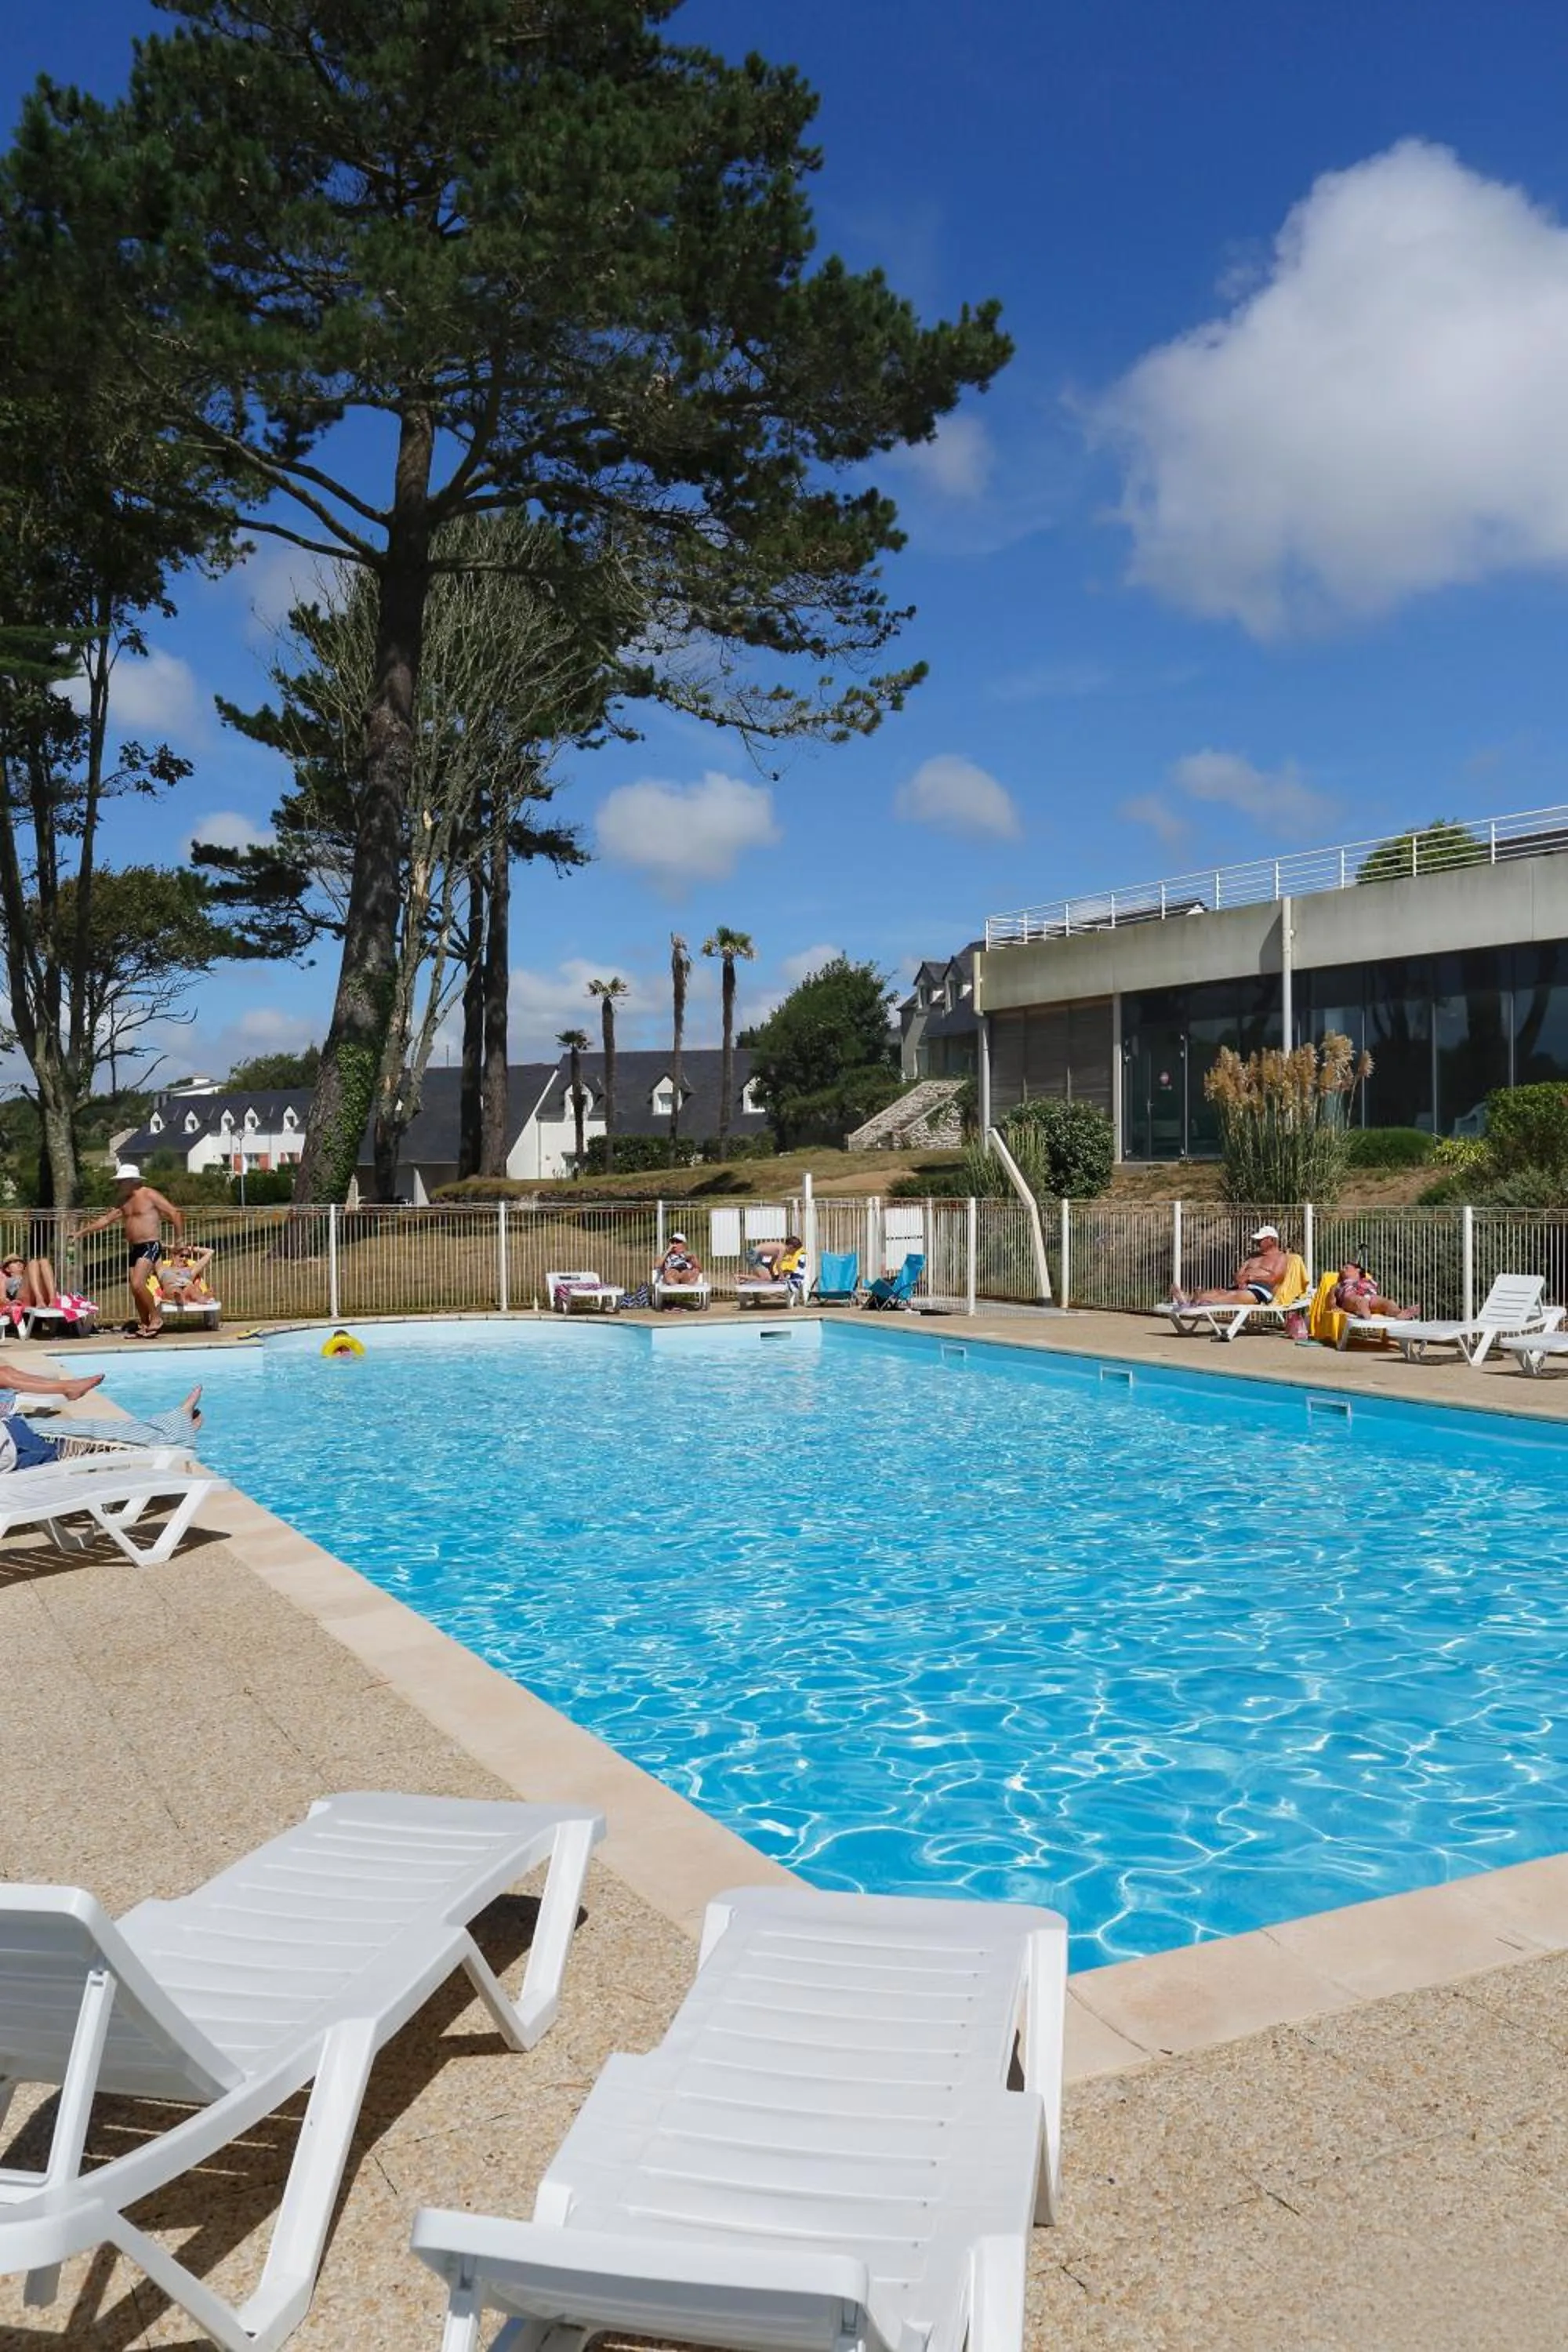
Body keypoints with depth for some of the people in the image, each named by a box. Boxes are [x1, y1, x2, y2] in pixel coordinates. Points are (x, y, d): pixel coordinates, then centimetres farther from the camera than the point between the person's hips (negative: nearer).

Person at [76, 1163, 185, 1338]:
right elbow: (106, 1220, 21)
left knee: (138, 1284, -20)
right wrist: (82, 1231, 18)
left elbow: (175, 1213, -10)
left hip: (150, 1246, -8)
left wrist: (180, 1238, -14)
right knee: (136, 1290, 5)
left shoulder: (149, 1195, -8)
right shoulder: (123, 1202, 14)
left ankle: (156, 1318, -8)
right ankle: (144, 1326, 12)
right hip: (133, 1249, 8)